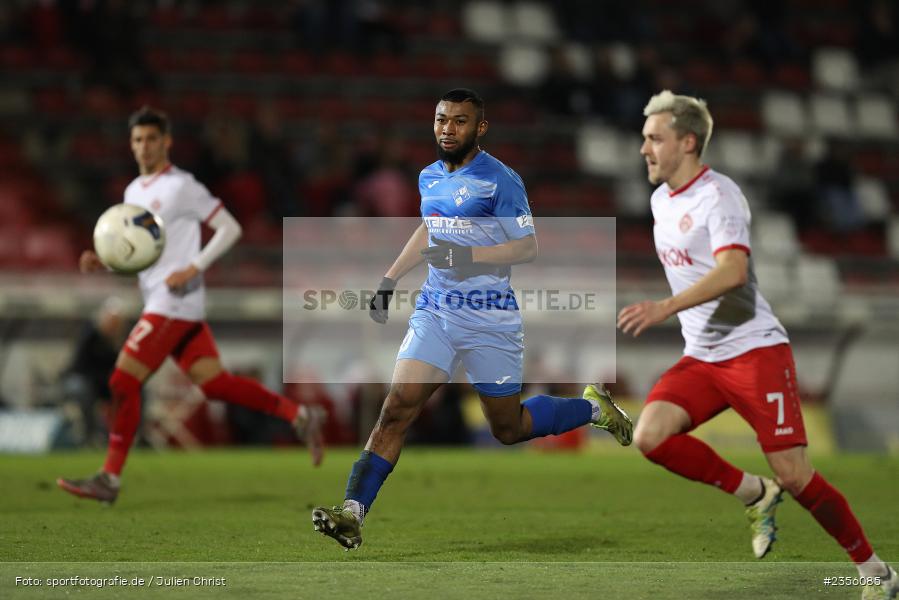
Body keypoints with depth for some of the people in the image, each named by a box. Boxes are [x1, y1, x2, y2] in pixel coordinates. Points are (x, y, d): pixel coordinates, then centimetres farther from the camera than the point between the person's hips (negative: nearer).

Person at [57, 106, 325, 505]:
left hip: (175, 303, -9)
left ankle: (109, 479, -7)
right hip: (157, 303, 9)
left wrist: (193, 269, -19)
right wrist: (101, 262, 4)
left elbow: (230, 228, -9)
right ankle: (300, 416, 12)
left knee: (123, 381, -11)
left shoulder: (181, 186, -8)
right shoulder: (133, 192, 17)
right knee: (213, 382, 6)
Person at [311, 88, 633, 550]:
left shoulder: (499, 180, -11)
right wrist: (389, 280, 23)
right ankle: (352, 514, -21)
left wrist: (469, 257, -25)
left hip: (490, 319, -5)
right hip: (434, 309, 5)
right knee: (397, 408, -13)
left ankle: (592, 408, 34)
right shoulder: (429, 178, 10)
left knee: (508, 429, 8)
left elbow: (529, 247, -12)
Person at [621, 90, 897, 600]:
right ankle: (755, 494, 2)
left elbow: (732, 271, -30)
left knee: (793, 474, -11)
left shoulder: (719, 195, -14)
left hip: (756, 349, -8)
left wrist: (666, 308, -39)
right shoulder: (661, 200, 12)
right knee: (650, 437, -17)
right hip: (701, 357, 8)